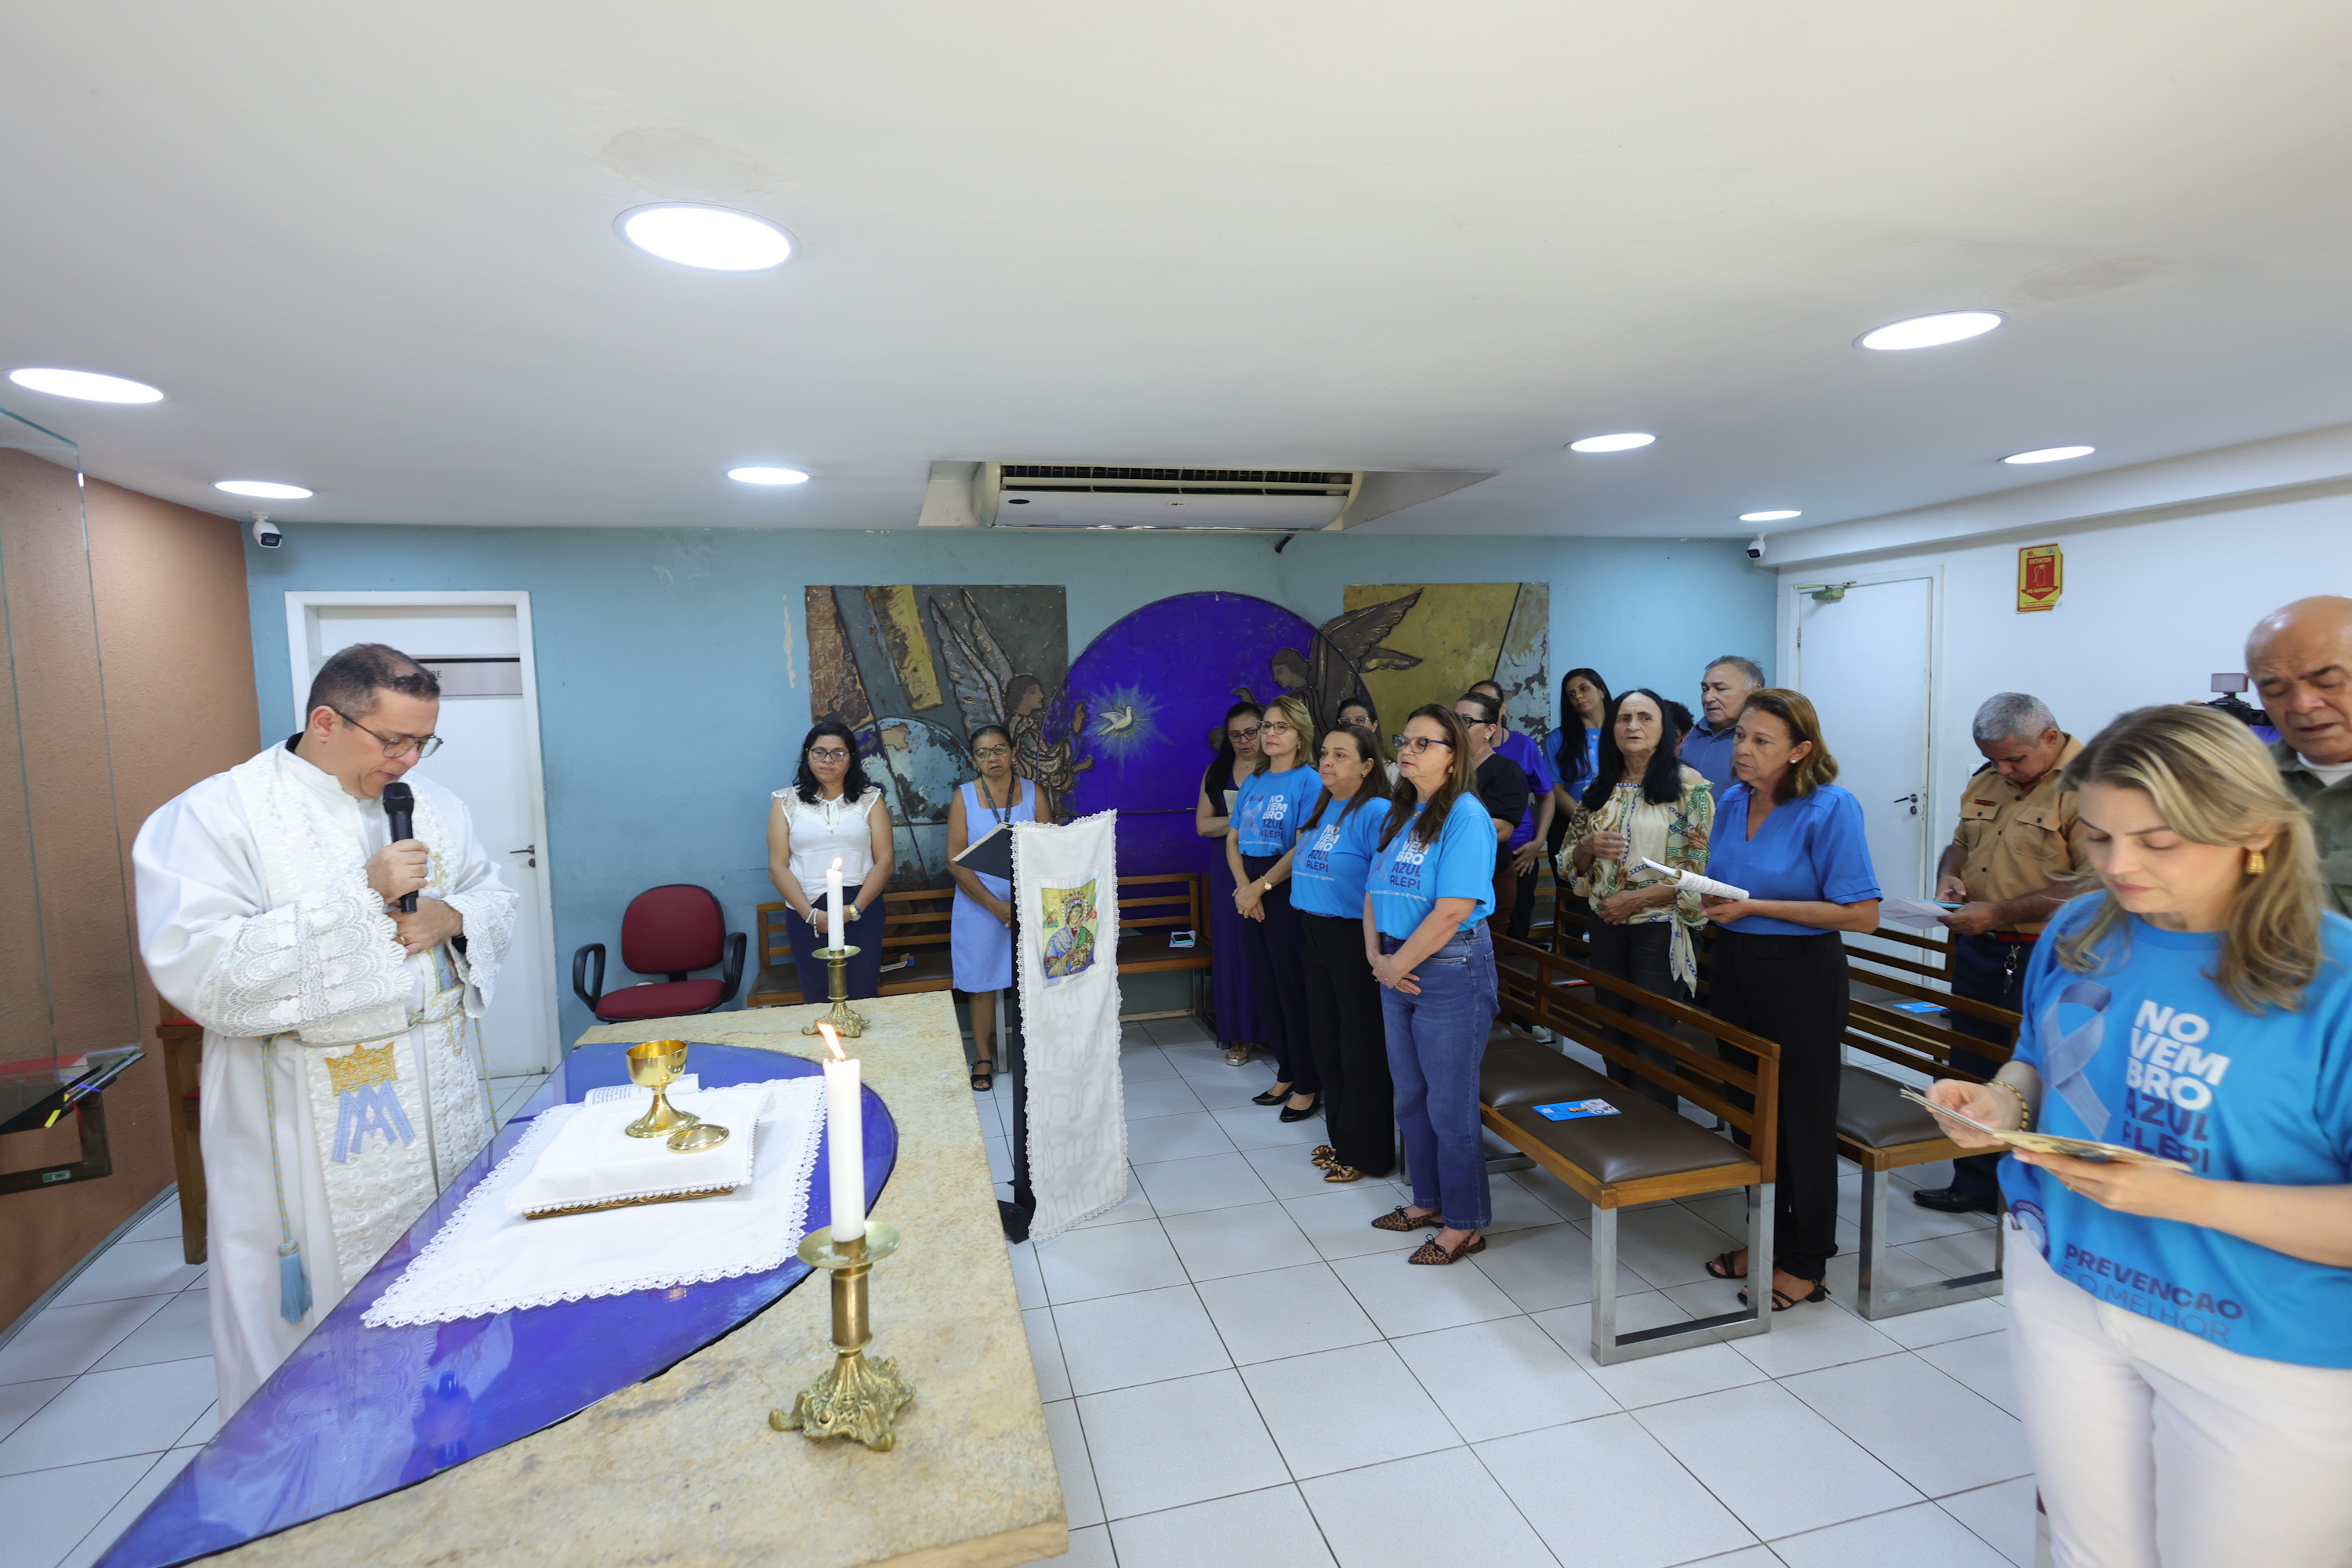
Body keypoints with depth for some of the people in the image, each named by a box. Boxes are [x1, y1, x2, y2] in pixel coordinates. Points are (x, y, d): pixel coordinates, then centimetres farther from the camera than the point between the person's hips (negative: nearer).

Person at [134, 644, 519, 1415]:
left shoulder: (432, 806, 8)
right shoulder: (215, 816, -10)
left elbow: (496, 901, 14)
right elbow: (195, 968, -20)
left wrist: (452, 916, -9)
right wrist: (362, 892, -24)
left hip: (445, 1112, 6)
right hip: (317, 1142, -5)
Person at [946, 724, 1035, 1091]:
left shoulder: (1031, 792, 2)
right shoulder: (964, 796, -2)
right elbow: (955, 862, -7)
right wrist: (996, 906, -15)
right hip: (979, 904, -1)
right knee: (982, 980, 8)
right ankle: (983, 1058, 24)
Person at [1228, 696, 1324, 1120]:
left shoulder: (1309, 781, -8)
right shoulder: (1252, 782, 11)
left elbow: (1303, 849, -16)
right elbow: (1233, 839, 9)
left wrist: (1261, 887, -15)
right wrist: (1243, 884, -7)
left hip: (1289, 892, -7)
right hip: (1250, 894, 7)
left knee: (1294, 986, 0)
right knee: (1264, 984, 13)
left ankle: (1307, 1084, 14)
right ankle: (1286, 1072, 28)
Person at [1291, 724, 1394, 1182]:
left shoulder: (1375, 812, -17)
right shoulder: (1321, 808, 10)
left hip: (1354, 938, -9)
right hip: (1318, 936, 9)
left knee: (1361, 1046, 3)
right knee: (1324, 1037, 17)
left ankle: (1367, 1152, 19)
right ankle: (1341, 1137, 34)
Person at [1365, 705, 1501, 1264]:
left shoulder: (1466, 817, -14)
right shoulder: (1398, 816, 11)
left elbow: (1452, 911, -20)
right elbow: (1373, 893, 12)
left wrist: (1397, 964, -13)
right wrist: (1376, 956, -3)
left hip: (1451, 972, -8)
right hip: (1399, 971, 8)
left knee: (1451, 1107, 3)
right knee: (1410, 1098, 18)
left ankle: (1465, 1224, 21)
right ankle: (1429, 1201, 36)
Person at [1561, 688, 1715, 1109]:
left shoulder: (1688, 785, -7)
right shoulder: (1599, 788, 8)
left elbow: (1702, 868, -13)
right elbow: (1570, 864, 13)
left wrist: (1635, 899, -16)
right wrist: (1589, 846, -10)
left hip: (1660, 928, -5)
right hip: (1606, 927, 5)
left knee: (1652, 1042, 0)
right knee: (1613, 1036, 14)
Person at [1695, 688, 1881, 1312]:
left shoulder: (1830, 808, -15)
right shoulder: (1731, 802, 4)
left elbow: (1862, 914, -19)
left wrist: (1755, 907, -21)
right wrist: (1711, 899, -4)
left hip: (1800, 974, -6)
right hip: (1733, 967, 7)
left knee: (1802, 1119, 7)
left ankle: (1805, 1264, 24)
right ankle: (1767, 1237, 34)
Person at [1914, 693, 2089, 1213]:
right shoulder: (1985, 780, 9)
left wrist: (1998, 912, -23)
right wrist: (1949, 876, 1)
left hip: (2041, 960, -7)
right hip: (1976, 950, 8)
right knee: (1971, 1074, 17)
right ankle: (1975, 1184, 33)